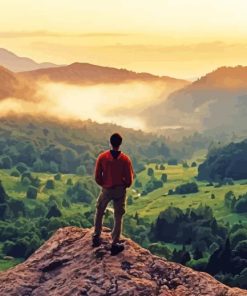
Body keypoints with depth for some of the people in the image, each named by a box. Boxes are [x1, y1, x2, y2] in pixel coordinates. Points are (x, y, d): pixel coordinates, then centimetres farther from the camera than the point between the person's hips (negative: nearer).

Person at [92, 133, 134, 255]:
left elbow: (97, 177, -6)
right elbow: (129, 179, -8)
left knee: (99, 212, 23)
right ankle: (115, 244, 9)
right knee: (118, 217, 9)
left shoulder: (102, 157, -12)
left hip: (106, 189, 1)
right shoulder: (125, 159, -13)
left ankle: (96, 237, 28)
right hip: (120, 190, -1)